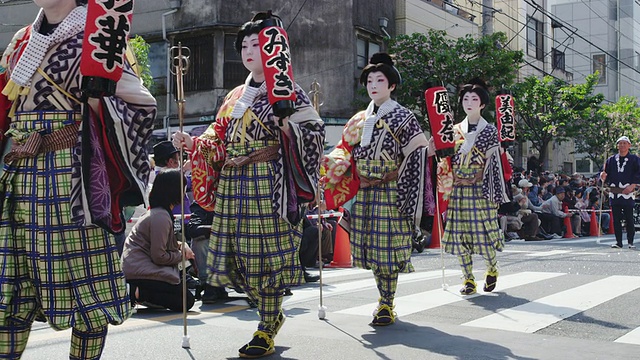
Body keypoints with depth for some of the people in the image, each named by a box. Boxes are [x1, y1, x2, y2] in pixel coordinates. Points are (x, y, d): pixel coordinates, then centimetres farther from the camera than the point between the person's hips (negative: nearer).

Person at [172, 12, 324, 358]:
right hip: (233, 185, 6)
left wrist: (285, 125, -24)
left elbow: (315, 130, -7)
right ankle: (272, 314, 26)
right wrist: (193, 143, 3)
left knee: (266, 252, -6)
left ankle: (267, 330, 6)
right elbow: (219, 140, 19)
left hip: (266, 182, -6)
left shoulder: (286, 90, 1)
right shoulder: (236, 95, 19)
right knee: (240, 253, 6)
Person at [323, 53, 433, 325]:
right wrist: (328, 165, -3)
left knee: (388, 248, -4)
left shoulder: (403, 117, -3)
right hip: (364, 193, 6)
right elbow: (347, 153, 15)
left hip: (390, 193, -5)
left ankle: (387, 305, 5)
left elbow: (416, 158, -8)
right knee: (371, 247, 9)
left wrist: (406, 197, -15)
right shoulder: (360, 120, 13)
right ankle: (384, 298, 24)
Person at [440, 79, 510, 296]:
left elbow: (493, 163, -1)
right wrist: (451, 179, 3)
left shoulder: (490, 130, 3)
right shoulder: (455, 130, 13)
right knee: (459, 233, 1)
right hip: (458, 189, 3)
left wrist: (492, 192, -7)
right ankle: (468, 279, 10)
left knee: (483, 232, -5)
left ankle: (492, 269, 21)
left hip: (480, 189, -3)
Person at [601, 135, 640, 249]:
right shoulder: (611, 160, 14)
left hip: (628, 193, -3)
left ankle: (630, 242, 7)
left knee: (629, 219, -2)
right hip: (614, 193, 3)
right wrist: (603, 177, -9)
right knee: (616, 219, 4)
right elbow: (606, 174, 14)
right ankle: (618, 242, 10)